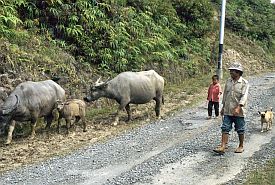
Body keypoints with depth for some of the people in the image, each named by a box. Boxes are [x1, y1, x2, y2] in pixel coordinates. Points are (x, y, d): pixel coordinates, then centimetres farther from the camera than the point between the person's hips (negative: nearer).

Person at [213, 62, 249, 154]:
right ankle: (222, 147, -2)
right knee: (225, 128, -1)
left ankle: (241, 146, 23)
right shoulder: (228, 82, 8)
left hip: (239, 112, -4)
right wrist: (223, 107, 17)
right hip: (227, 111, 5)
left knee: (240, 130, 8)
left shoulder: (244, 83, -8)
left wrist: (238, 108, -28)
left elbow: (244, 96, -17)